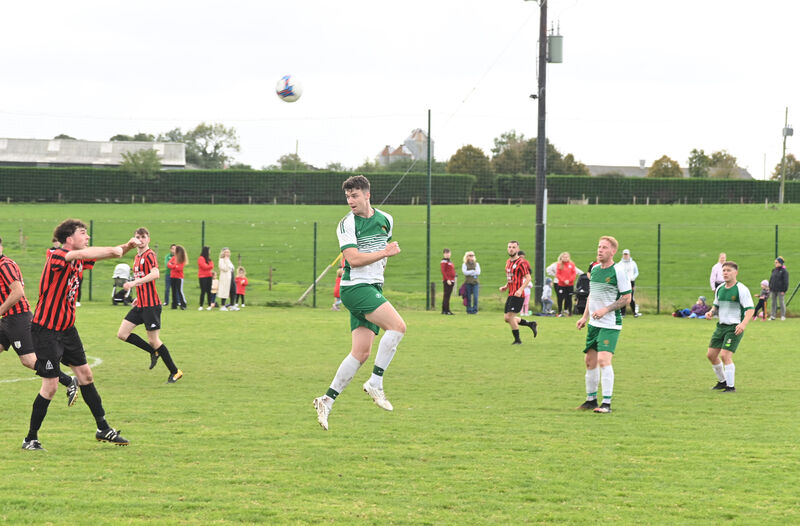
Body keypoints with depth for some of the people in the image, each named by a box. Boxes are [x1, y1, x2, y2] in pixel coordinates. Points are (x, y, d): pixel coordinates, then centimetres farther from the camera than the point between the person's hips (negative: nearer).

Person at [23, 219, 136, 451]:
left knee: (86, 375, 12)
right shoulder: (56, 257, -20)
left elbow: (106, 254, 14)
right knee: (50, 386, -7)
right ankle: (30, 439, 5)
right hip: (45, 330, -9)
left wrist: (127, 247, -5)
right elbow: (85, 253, -38)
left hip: (67, 328, 9)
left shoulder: (78, 260, 5)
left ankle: (103, 429, 23)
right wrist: (114, 249, -34)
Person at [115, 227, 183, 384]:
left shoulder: (150, 255, -12)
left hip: (151, 305, -9)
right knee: (122, 334, 4)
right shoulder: (137, 257, 16)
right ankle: (154, 352, 18)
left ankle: (175, 372, 8)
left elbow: (155, 274, -31)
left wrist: (134, 283, -34)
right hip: (140, 305, 9)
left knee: (153, 341, -5)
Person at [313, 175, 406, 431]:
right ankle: (375, 383, -18)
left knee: (361, 352, 1)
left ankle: (327, 400, 6)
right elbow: (354, 259, -17)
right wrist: (384, 253, -17)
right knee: (397, 325, -23)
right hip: (355, 287, -7)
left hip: (373, 289, 7)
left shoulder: (385, 220, 12)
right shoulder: (347, 224, -6)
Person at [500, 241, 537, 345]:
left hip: (518, 294, -9)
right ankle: (530, 324, 23)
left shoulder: (521, 262, -11)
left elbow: (528, 278, -14)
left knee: (510, 317, -12)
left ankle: (517, 340, 3)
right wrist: (506, 286, 12)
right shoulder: (508, 262, 16)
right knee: (506, 318, 8)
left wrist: (520, 289, -25)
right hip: (510, 293, 9)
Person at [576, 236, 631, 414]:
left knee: (603, 359, -18)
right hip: (594, 324, 8)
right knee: (590, 361, 11)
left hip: (610, 325, -7)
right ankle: (591, 399, 24)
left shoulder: (618, 271, -11)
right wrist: (585, 317, 16)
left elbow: (627, 298, -10)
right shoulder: (594, 269, 11)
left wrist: (606, 309, -17)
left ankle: (606, 404, -16)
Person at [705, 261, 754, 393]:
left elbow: (750, 309, -15)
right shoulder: (720, 289, 10)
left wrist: (743, 324, -31)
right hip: (721, 326, 8)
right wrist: (711, 312, 1)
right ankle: (722, 381, 26)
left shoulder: (741, 289, -12)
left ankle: (731, 386, -6)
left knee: (725, 355, -17)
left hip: (735, 328, -8)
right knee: (711, 354, 7)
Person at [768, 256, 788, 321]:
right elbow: (771, 280, 19)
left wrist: (784, 290, -15)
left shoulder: (784, 271, -7)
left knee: (781, 302, -2)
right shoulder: (774, 270, 13)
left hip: (780, 290, -6)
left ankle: (783, 316, 6)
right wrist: (770, 288, 13)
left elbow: (785, 281, -10)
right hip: (773, 290, 6)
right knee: (774, 303, 7)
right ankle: (772, 316, 10)